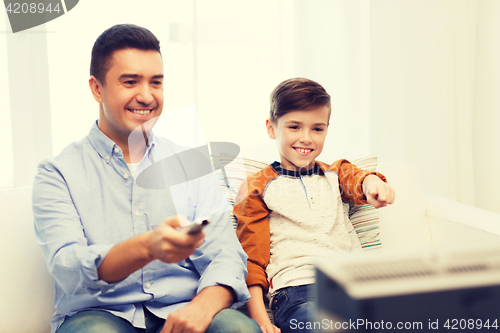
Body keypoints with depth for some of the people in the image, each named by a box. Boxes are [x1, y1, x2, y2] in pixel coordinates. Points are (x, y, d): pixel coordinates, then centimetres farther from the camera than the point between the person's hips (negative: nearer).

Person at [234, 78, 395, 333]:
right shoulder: (257, 188, 15)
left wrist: (373, 184, -29)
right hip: (296, 285, -3)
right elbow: (251, 257, 10)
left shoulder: (335, 175, 24)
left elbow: (356, 180, -1)